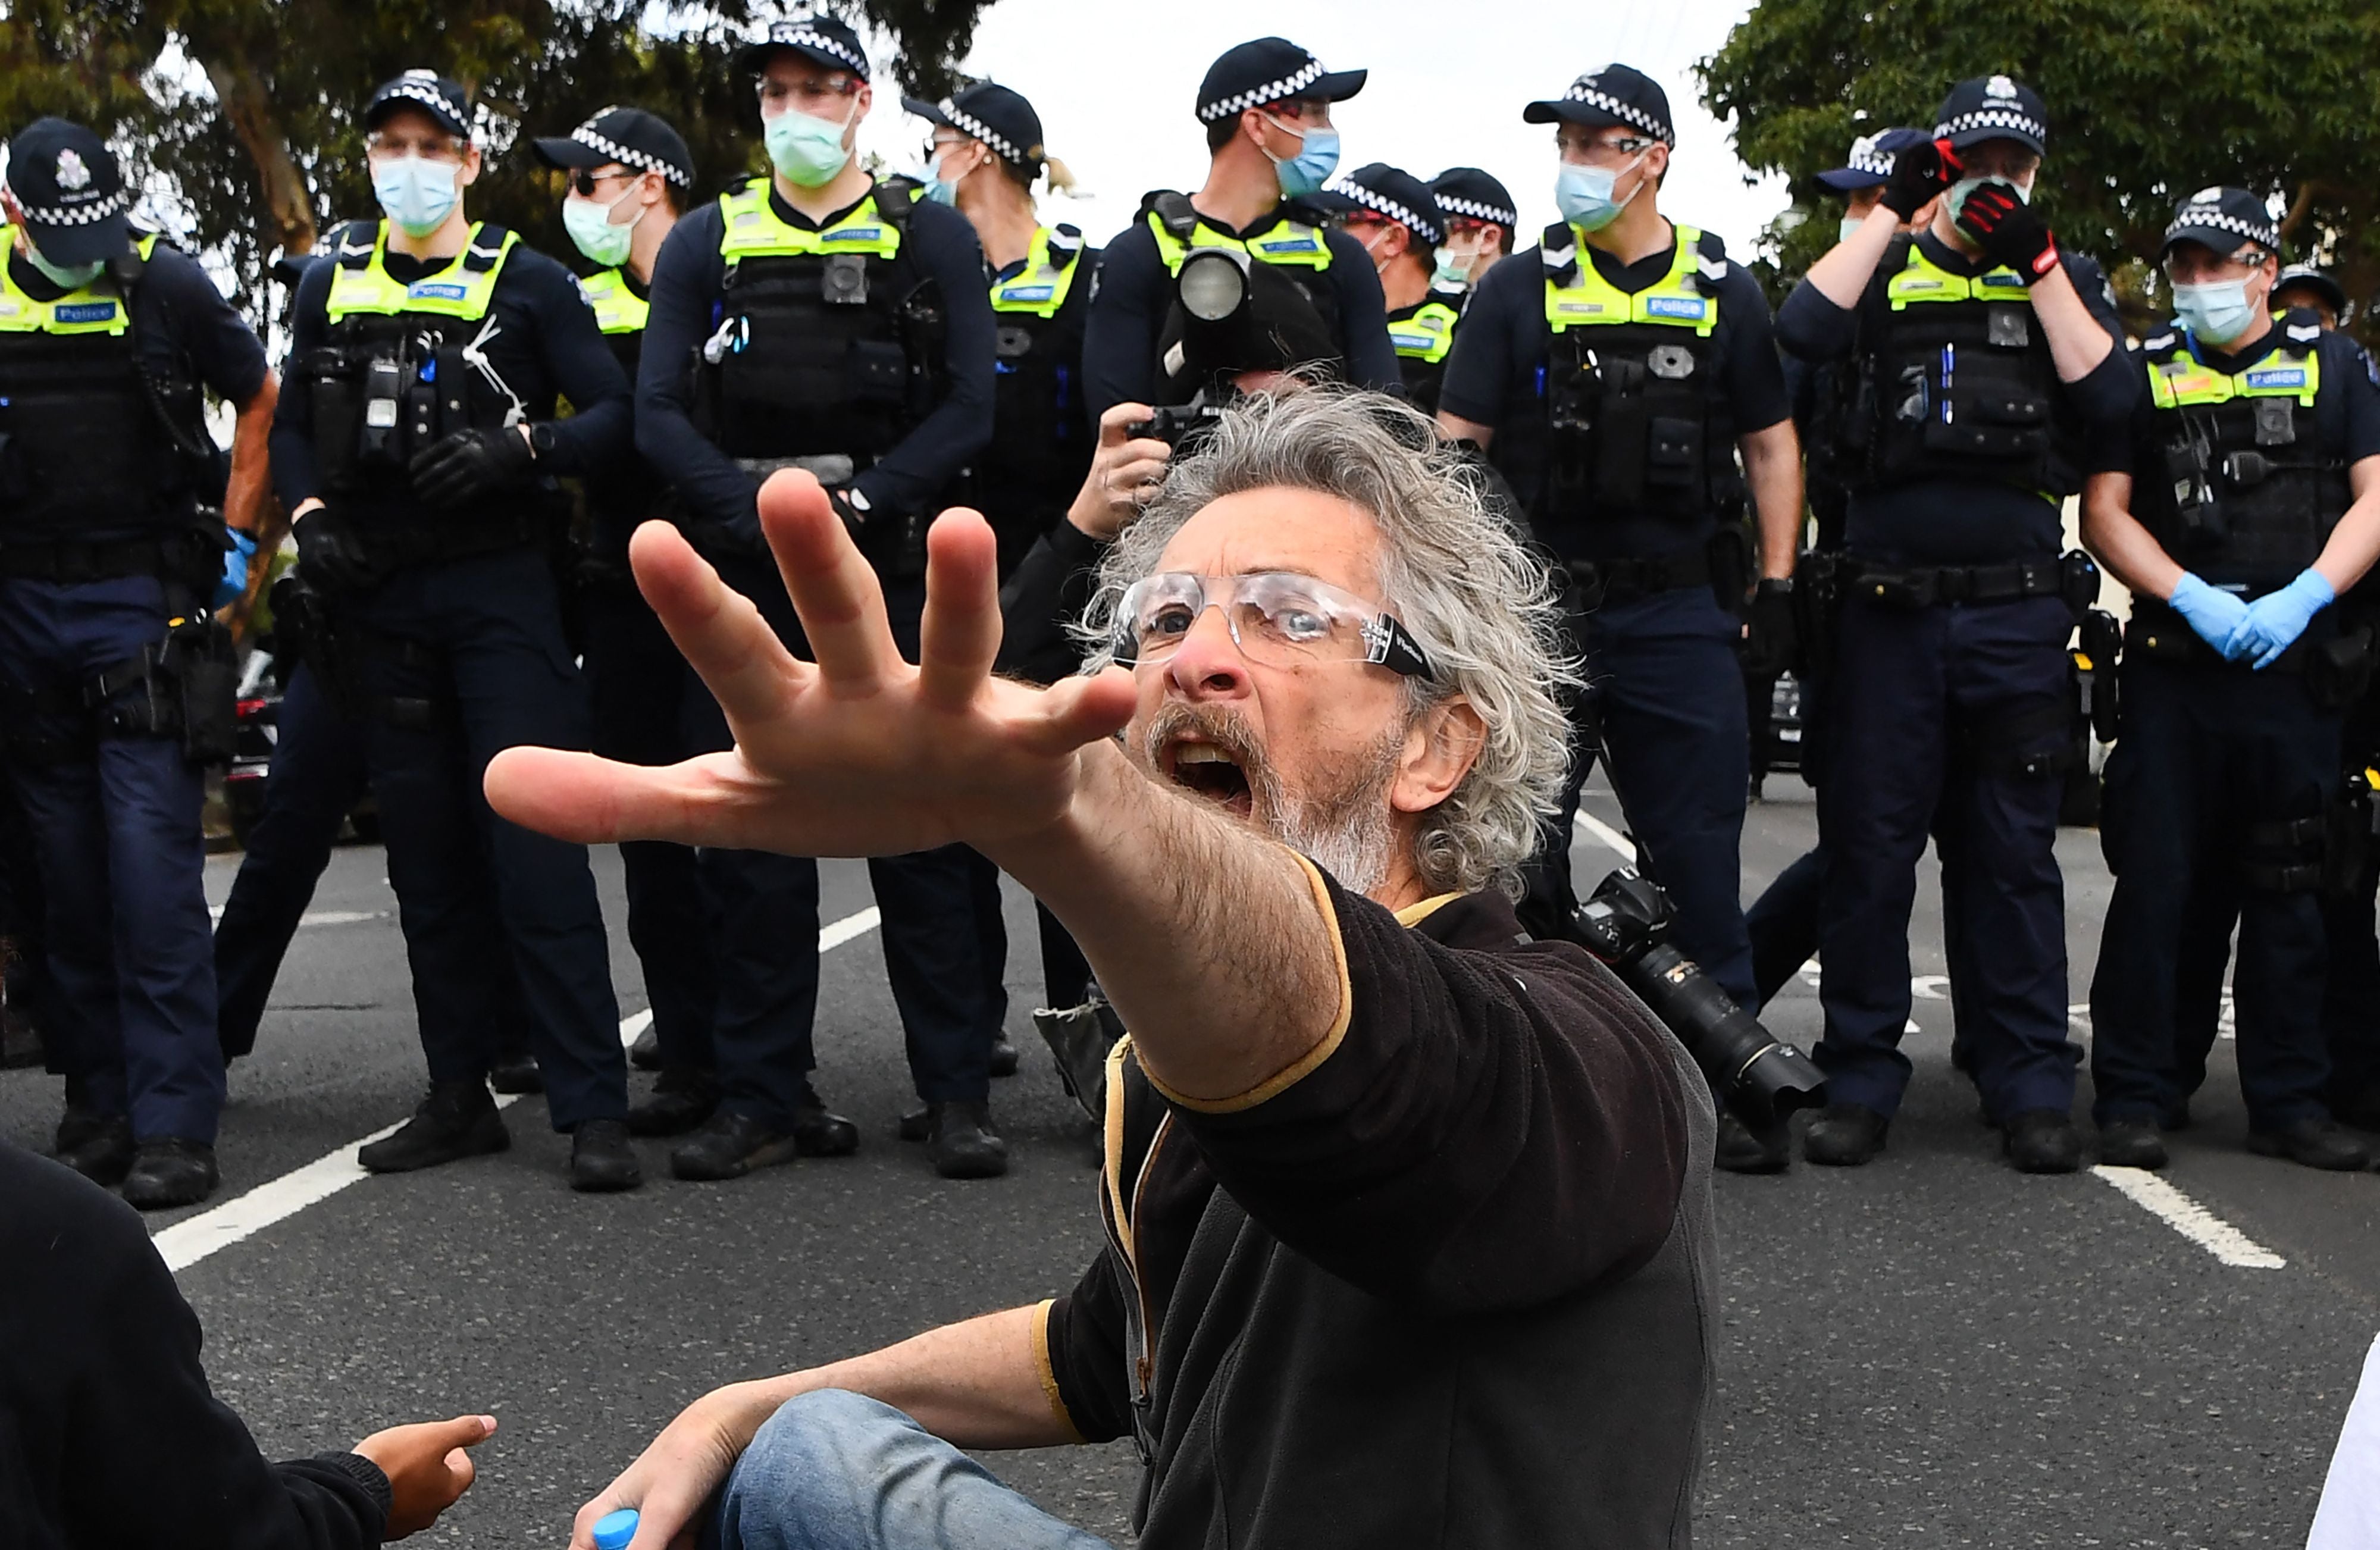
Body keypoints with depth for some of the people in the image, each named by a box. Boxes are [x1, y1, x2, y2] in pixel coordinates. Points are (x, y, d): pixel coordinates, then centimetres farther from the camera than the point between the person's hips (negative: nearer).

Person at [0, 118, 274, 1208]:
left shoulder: (168, 285, -2)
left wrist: (234, 542, 4)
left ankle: (174, 1125, -8)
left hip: (144, 601, -3)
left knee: (152, 859, -10)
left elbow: (262, 399, 10)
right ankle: (98, 1107, 16)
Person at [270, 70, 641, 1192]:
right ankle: (460, 1097, 16)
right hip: (379, 599, 5)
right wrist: (308, 518, 1)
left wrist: (516, 449, -18)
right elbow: (292, 427, 19)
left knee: (534, 846, -11)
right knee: (426, 856, 8)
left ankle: (592, 1109, -11)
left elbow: (614, 413, -2)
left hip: (501, 590, -4)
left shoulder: (526, 282, 2)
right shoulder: (332, 287, 15)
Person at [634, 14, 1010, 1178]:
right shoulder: (706, 243, 11)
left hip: (894, 570, -2)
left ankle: (957, 1093, 4)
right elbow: (660, 415, 3)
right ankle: (766, 1100, 11)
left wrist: (861, 499, -16)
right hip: (749, 579, 2)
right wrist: (760, 508, -13)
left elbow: (968, 408, -2)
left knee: (919, 831, -2)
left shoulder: (932, 239, 6)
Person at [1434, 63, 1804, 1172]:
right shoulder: (1519, 291, 5)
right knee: (1514, 856, 0)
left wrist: (1778, 587, 5)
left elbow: (1771, 446, 12)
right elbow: (1455, 445, 3)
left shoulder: (1723, 296, 8)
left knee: (1698, 853, 2)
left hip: (1678, 613, 0)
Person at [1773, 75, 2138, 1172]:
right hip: (1887, 607, 0)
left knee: (2014, 852, 4)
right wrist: (1893, 209, -7)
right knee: (1869, 845, 1)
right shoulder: (1887, 268, 11)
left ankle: (2030, 1086, 10)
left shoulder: (2066, 278, 14)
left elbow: (2106, 400, -3)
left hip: (2017, 611, 0)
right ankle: (1859, 1079, 9)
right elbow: (1804, 331, -10)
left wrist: (2039, 261, -7)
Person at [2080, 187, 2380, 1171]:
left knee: (2289, 892, 7)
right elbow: (2103, 511, 2)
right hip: (2171, 666, -1)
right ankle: (2131, 1102, 3)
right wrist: (2194, 598, -13)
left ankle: (2288, 1103, 15)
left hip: (2299, 667, 1)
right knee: (2152, 885, -3)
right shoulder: (2143, 372, 9)